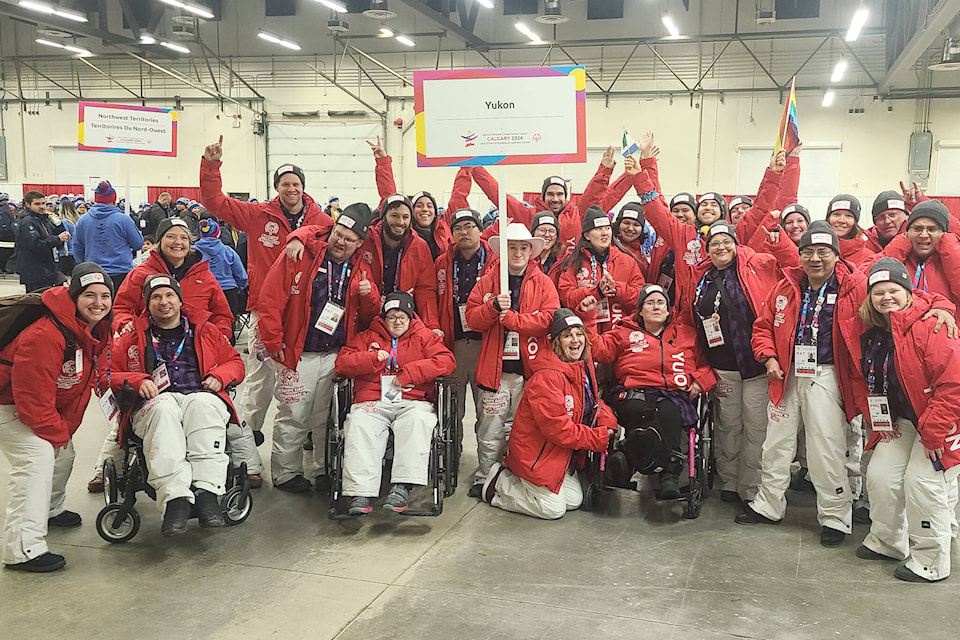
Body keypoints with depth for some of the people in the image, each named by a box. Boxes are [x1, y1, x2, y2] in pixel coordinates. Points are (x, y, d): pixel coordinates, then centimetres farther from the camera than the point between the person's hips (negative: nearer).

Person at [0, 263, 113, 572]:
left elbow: (85, 383, 7)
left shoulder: (98, 331, -5)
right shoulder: (46, 335, -34)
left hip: (49, 404, 10)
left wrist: (65, 429, 2)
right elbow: (33, 396, -30)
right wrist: (56, 434, -17)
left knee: (63, 453, 18)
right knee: (37, 457, -22)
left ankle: (49, 511, 46)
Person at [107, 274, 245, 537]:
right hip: (154, 404, 0)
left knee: (204, 404, -39)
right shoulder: (133, 338, 23)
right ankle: (175, 498, -49)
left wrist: (219, 376, 4)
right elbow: (109, 374, 19)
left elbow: (235, 362, 26)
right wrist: (137, 381, -2)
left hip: (201, 397, 0)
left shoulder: (205, 330, 25)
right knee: (164, 408, -39)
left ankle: (207, 491, -47)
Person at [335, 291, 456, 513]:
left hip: (413, 401, -1)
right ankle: (361, 491, -36)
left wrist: (409, 373, -7)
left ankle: (402, 487, -40)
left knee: (418, 420, -36)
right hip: (373, 403, 1)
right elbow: (342, 362, 11)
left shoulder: (424, 337, 18)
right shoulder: (367, 337, 22)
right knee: (358, 425, -32)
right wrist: (374, 358, -6)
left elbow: (446, 361, 2)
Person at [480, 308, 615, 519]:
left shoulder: (584, 369, 4)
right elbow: (557, 428, -28)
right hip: (535, 453, -9)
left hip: (560, 453, 9)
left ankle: (517, 477, 22)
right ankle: (500, 481, 10)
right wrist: (600, 437, -22)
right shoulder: (547, 377, -26)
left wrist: (608, 423, -10)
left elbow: (593, 404, 13)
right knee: (553, 509, -7)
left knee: (575, 500, 12)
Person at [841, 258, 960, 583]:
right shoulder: (864, 331, -2)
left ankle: (929, 561, 7)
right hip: (900, 420, 7)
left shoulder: (929, 327, -24)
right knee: (880, 475, 5)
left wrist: (933, 431, -23)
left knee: (923, 482, -11)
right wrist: (876, 419, 2)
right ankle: (886, 542, 27)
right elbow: (860, 380, 11)